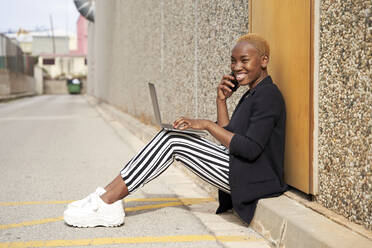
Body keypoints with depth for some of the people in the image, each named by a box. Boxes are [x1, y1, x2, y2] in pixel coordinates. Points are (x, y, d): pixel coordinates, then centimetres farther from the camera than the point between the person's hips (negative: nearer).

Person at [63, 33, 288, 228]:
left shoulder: (269, 95, -12)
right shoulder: (251, 94, 18)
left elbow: (251, 149, -22)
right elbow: (229, 140, 13)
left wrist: (207, 125, -17)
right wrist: (221, 101, 4)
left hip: (252, 179, -9)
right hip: (238, 171, 9)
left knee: (172, 141, -14)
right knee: (169, 138, -2)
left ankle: (106, 203, -12)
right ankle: (107, 198, -6)